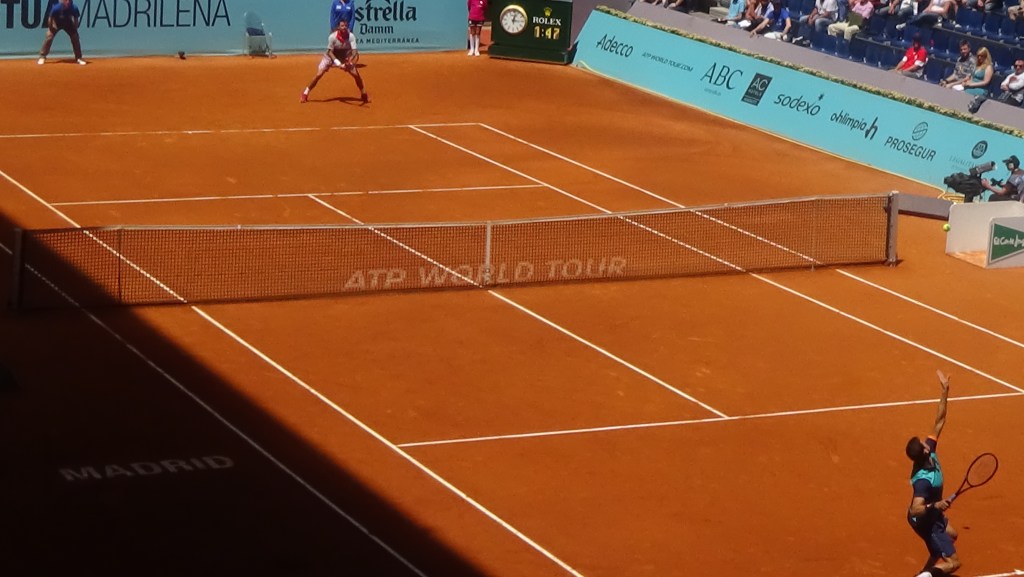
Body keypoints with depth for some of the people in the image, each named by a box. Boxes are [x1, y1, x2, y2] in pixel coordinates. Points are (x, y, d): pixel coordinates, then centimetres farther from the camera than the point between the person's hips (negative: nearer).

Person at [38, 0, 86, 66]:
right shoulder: (56, 8, -36)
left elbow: (76, 19, -11)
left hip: (68, 23, 2)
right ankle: (42, 57, -2)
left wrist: (74, 29, -13)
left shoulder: (74, 8, -31)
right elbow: (50, 18, -19)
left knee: (75, 38, -9)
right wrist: (51, 29, -17)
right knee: (49, 37, -14)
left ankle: (78, 58, 4)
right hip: (56, 23, -2)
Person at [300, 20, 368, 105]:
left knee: (356, 74, -9)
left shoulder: (351, 36, -26)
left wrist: (350, 61, -51)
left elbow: (354, 51, -31)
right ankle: (305, 94, 4)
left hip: (345, 57, 2)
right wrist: (338, 64, -35)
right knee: (319, 74, -11)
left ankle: (363, 94, 14)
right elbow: (330, 52, -23)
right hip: (331, 56, -2)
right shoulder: (332, 37, -30)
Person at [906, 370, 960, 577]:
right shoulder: (923, 480, -38)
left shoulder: (930, 454, -15)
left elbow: (939, 422, -11)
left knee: (951, 535, 34)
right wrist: (935, 506, -59)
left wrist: (945, 392, -15)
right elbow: (915, 510, -44)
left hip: (932, 514, 9)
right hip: (925, 521, -9)